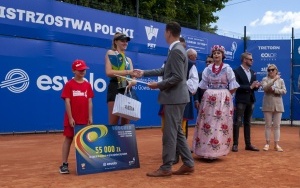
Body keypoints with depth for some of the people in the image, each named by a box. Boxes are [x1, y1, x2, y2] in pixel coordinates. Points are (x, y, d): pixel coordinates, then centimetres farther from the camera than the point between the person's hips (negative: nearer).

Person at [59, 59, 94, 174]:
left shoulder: (87, 85, 7)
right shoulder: (69, 85, -4)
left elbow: (89, 102, 6)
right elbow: (67, 102, -8)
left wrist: (90, 117, 1)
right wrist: (70, 118, -13)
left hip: (84, 119, 4)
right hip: (72, 119, -4)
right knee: (68, 139, 2)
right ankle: (64, 164, 6)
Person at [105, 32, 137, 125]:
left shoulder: (128, 59, 22)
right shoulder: (110, 53, 6)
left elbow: (133, 79, 16)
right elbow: (109, 72, -10)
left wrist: (132, 81, -9)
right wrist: (128, 72, -10)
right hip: (115, 89, -6)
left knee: (126, 122, 4)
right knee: (113, 122, -9)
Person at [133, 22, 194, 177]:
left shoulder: (176, 51, -17)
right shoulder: (176, 49, 15)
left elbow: (178, 77, -22)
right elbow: (165, 70, 20)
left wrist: (158, 85, -15)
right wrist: (144, 73, 21)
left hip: (174, 97, -10)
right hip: (175, 97, 10)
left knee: (170, 133, -3)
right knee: (177, 132, 14)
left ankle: (166, 168, 5)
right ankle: (188, 164, 19)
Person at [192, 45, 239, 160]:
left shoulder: (227, 69, 0)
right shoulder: (208, 69, 8)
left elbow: (233, 87, 0)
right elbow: (203, 86, 12)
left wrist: (226, 95, -2)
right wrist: (209, 94, 5)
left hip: (223, 99, -3)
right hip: (209, 98, 3)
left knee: (220, 123, -3)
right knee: (207, 123, 2)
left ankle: (216, 150, 4)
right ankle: (205, 150, 11)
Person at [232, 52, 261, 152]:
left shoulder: (252, 72, 14)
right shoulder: (237, 71, -8)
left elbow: (253, 86, 16)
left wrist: (256, 86, -7)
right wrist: (250, 87, -20)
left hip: (250, 100, 7)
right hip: (241, 100, -7)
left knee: (247, 123, 12)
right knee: (237, 122, -3)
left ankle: (248, 144, 17)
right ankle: (235, 144, 3)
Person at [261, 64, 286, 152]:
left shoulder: (281, 80, 7)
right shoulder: (265, 79, 1)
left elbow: (284, 91, -3)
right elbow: (265, 88, -18)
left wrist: (274, 90, -14)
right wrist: (274, 80, -24)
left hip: (278, 105, 2)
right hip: (268, 105, -2)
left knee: (277, 125, 3)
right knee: (268, 125, 3)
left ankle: (276, 144, 9)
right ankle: (267, 143, 11)